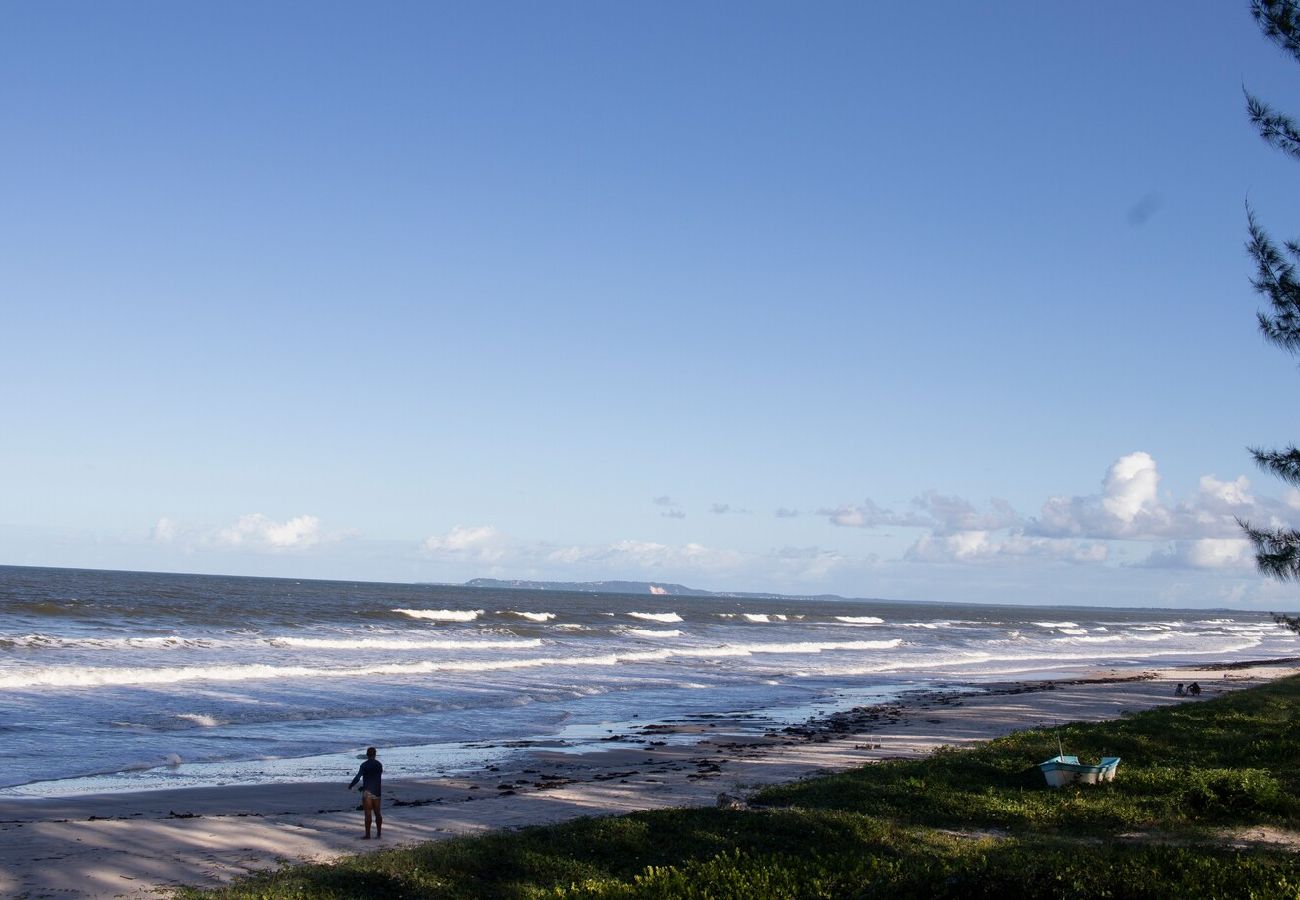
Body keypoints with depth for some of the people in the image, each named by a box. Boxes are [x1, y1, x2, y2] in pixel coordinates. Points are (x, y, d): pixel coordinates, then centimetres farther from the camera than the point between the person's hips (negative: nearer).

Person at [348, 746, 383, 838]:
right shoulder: (379, 765, 9)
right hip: (377, 791, 5)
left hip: (367, 791, -5)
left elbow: (358, 777, -14)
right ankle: (379, 833, 14)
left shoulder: (364, 765, -9)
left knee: (368, 813, -4)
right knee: (377, 813, 12)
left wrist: (350, 786, 2)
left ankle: (367, 834, -5)